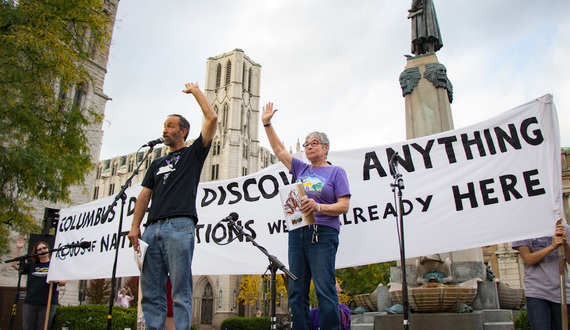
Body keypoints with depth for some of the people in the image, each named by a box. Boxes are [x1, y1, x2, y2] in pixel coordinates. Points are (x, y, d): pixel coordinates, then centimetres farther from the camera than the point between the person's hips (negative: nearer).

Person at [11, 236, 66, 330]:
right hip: (29, 303, 3)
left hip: (47, 304, -2)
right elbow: (15, 265, 9)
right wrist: (18, 248, 6)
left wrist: (56, 280, -19)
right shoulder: (31, 265, 16)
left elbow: (63, 282, 4)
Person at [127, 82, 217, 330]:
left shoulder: (193, 153, 12)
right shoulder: (157, 164, 28)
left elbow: (212, 119, 2)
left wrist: (196, 91, 13)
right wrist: (135, 226, 8)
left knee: (180, 291, -7)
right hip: (153, 228, 6)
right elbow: (144, 195, 21)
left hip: (179, 226, -6)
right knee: (151, 292, 3)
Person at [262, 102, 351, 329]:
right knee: (296, 292, 3)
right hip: (298, 232, 5)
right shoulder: (301, 169, 19)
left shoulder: (336, 172, 6)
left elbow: (343, 206, -3)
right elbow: (279, 150, 24)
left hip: (323, 234, -5)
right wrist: (267, 124, 20)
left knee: (324, 289, -12)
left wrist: (318, 207, -20)